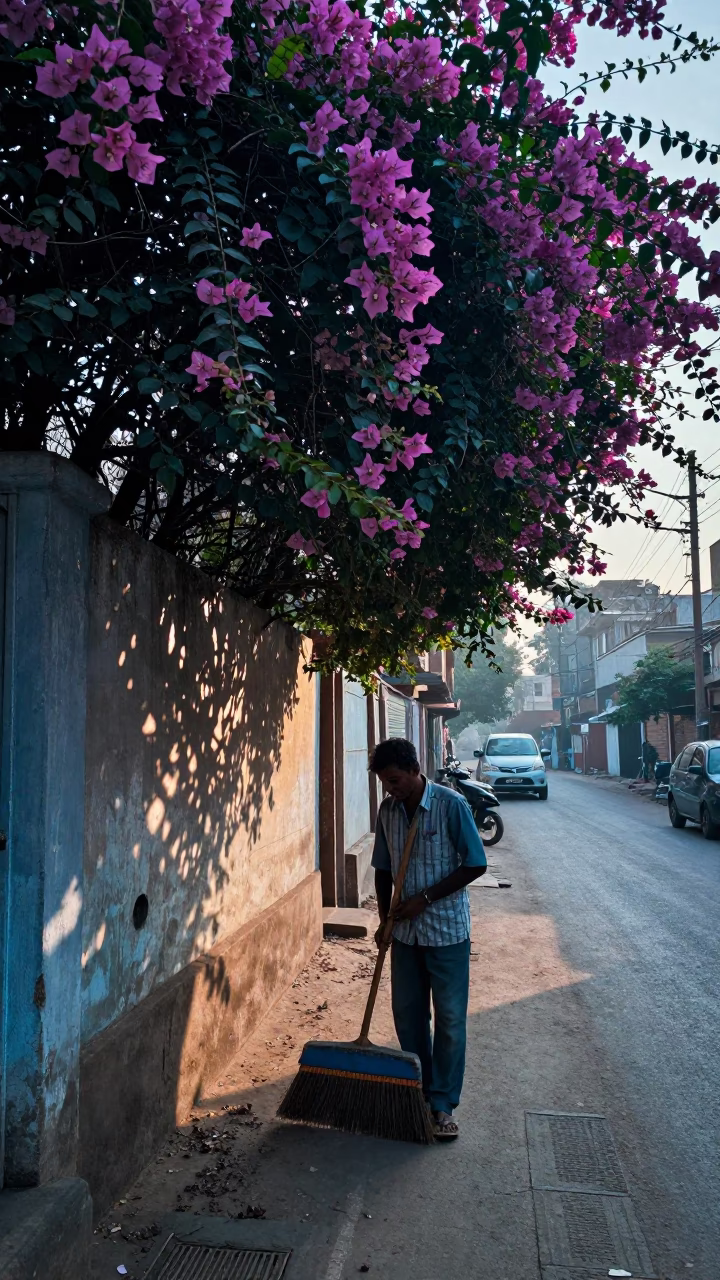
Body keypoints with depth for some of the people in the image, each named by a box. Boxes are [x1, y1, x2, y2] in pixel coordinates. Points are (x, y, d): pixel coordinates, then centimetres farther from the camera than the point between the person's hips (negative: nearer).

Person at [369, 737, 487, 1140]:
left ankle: (443, 1104, 18)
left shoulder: (451, 804, -16)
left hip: (447, 930, -5)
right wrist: (385, 919, 3)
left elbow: (476, 865, -15)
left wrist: (426, 898, -17)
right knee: (407, 1015, 13)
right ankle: (417, 1091, 30)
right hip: (406, 932, 5)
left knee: (450, 1019, 5)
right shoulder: (388, 810, 0)